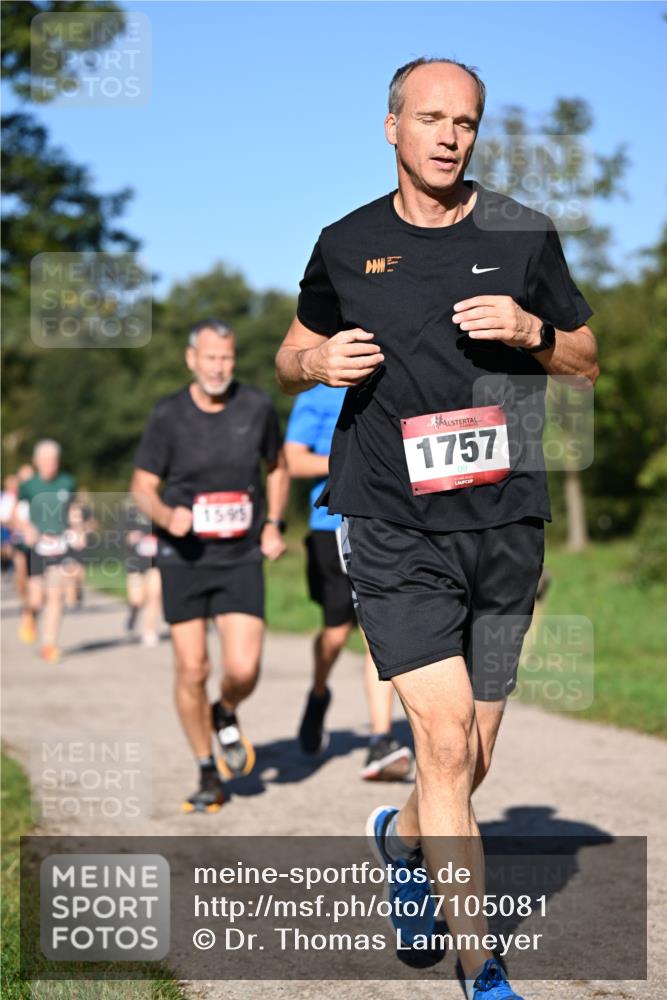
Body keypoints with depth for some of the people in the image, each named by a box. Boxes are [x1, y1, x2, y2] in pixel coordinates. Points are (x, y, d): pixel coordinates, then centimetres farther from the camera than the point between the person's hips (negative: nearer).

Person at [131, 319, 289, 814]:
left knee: (244, 669, -13)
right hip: (184, 557, 0)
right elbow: (143, 486, 0)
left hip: (241, 557, 0)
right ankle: (208, 773, 20)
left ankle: (227, 716, 24)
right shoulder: (168, 415, -6)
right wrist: (166, 515, -21)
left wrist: (273, 524, 4)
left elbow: (278, 467, 16)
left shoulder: (257, 407, -1)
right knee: (191, 671, 1)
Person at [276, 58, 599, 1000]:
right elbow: (292, 352, 19)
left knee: (470, 761, 8)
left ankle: (402, 836, 43)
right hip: (394, 531, -2)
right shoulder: (347, 245, 5)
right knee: (446, 744, -13)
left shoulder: (524, 235, 6)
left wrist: (531, 330, -9)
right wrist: (318, 362, -5)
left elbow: (588, 361, 12)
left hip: (505, 526, 2)